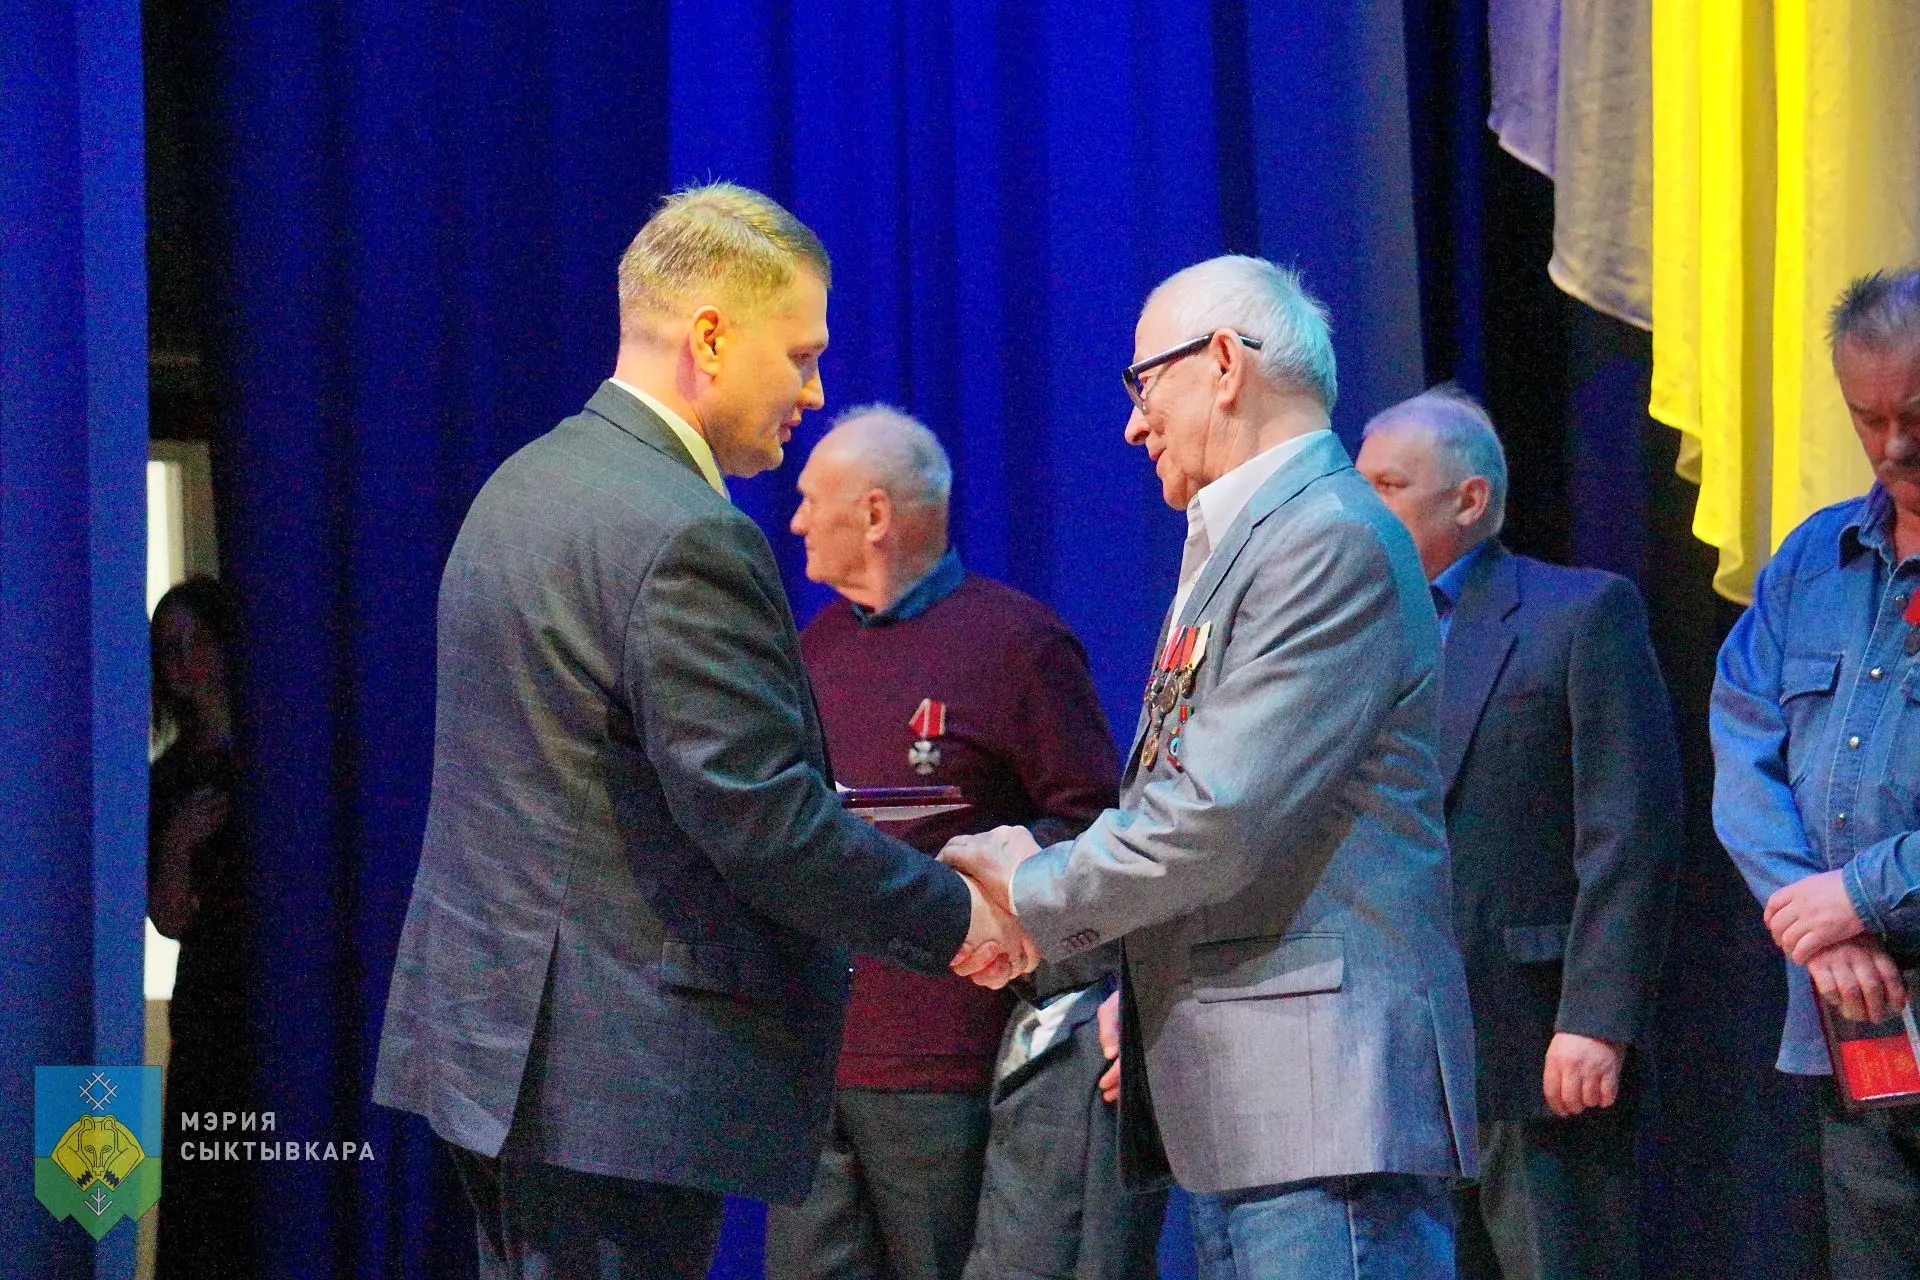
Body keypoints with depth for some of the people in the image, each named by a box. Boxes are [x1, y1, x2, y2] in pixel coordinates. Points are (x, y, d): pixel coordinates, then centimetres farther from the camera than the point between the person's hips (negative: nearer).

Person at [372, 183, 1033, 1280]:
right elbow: (760, 815, -20)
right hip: (619, 1077, -10)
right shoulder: (687, 538, -17)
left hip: (495, 1027, 10)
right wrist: (955, 914, -6)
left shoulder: (524, 488, 14)